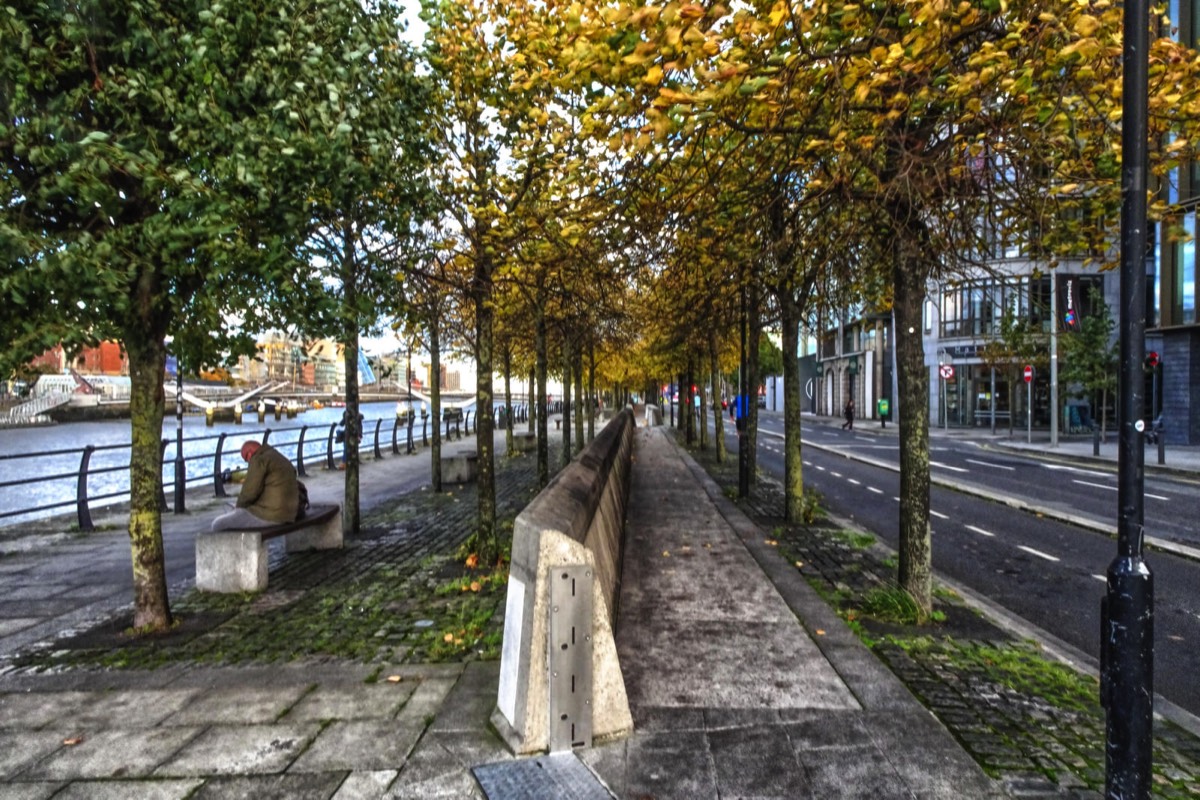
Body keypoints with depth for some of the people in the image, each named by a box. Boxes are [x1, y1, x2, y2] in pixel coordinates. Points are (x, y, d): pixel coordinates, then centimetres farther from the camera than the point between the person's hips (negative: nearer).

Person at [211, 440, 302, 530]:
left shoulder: (259, 459, -10)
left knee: (218, 525, 7)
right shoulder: (281, 460, 18)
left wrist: (239, 506, 6)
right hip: (283, 513, 10)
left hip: (268, 514, -10)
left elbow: (250, 491, -15)